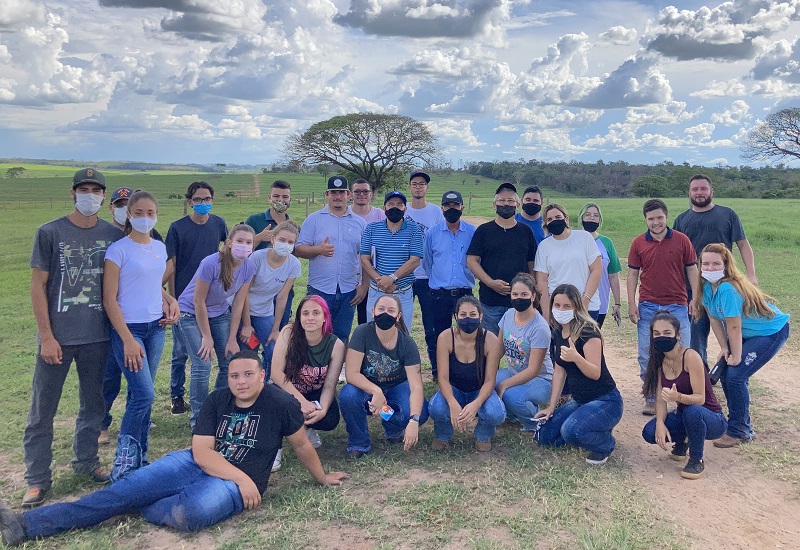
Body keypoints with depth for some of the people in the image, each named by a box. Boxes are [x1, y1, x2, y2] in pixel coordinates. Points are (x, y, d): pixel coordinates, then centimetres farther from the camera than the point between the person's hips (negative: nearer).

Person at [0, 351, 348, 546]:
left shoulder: (281, 403, -9)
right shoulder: (217, 400, 2)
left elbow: (301, 444, 5)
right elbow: (201, 451, -6)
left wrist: (321, 477, 12)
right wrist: (241, 475, -19)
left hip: (234, 483, -4)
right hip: (195, 464, 4)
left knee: (194, 512, -38)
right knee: (125, 488, -12)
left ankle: (138, 508, -7)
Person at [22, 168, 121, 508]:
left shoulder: (114, 235, 2)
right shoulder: (50, 233, -4)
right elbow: (37, 286, -4)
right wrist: (46, 337, -8)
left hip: (97, 336, 2)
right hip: (57, 337, -2)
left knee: (93, 403, 13)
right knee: (42, 409, 5)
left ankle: (86, 460, 32)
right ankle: (37, 479, 18)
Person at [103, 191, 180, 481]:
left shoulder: (160, 247, 8)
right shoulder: (118, 250, -10)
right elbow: (109, 299, -11)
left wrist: (170, 300, 1)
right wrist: (128, 340, -16)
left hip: (156, 327, 6)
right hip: (128, 327, -6)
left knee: (140, 394, 11)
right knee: (145, 394, -11)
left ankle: (139, 457, 22)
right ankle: (123, 463, 4)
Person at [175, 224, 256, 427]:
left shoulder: (249, 267, -13)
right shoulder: (211, 264, -29)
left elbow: (238, 303, -6)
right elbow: (198, 301, -21)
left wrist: (232, 340, -6)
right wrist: (207, 337, -15)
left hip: (220, 314, 5)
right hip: (191, 314, -5)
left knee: (230, 364, -2)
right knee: (202, 366, -14)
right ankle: (198, 418, 3)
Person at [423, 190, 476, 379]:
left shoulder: (473, 233, 2)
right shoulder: (432, 233, 3)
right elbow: (427, 261, 15)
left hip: (465, 291, 0)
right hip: (439, 293, 0)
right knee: (439, 334, 7)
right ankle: (437, 372, 20)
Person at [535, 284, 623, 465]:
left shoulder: (588, 331, -19)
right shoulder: (558, 333, 5)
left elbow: (595, 373, -23)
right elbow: (559, 371, 9)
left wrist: (576, 357, -42)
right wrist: (551, 407, 6)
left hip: (605, 401, -8)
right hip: (579, 401, 8)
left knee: (570, 431, -32)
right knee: (545, 436, 1)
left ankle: (605, 444, 0)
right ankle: (590, 432, 19)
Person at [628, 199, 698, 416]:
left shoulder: (681, 240, 0)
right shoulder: (638, 243, 3)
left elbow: (692, 270, 5)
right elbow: (632, 274, 6)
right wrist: (631, 304, 0)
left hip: (676, 305, -1)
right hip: (648, 306, 1)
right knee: (647, 355, 4)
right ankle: (651, 399, 15)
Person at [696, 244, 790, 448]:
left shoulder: (727, 288, -33)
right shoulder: (707, 285, -8)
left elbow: (734, 326, -27)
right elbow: (714, 318, 0)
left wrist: (736, 356, -18)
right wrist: (724, 348, -2)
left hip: (772, 331, -8)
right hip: (749, 333, 9)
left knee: (735, 376, -15)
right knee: (725, 373, 4)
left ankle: (739, 432, 0)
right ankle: (740, 422, 22)